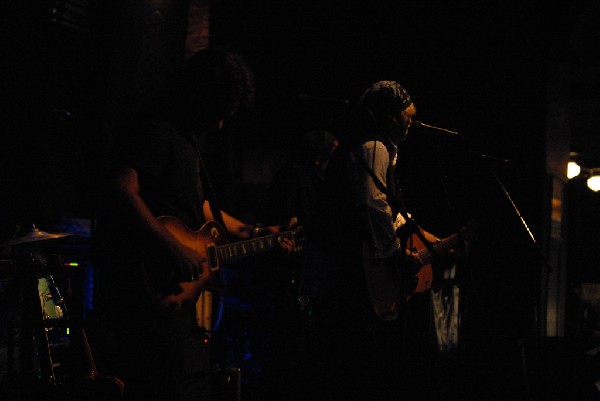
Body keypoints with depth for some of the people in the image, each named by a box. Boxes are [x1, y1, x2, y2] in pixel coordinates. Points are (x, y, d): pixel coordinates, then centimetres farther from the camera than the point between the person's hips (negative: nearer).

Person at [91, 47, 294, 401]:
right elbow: (122, 192, -29)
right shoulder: (155, 133, -12)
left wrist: (254, 233, 29)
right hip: (153, 292, -11)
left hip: (180, 293, 11)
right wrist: (174, 250, -29)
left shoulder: (189, 139, 21)